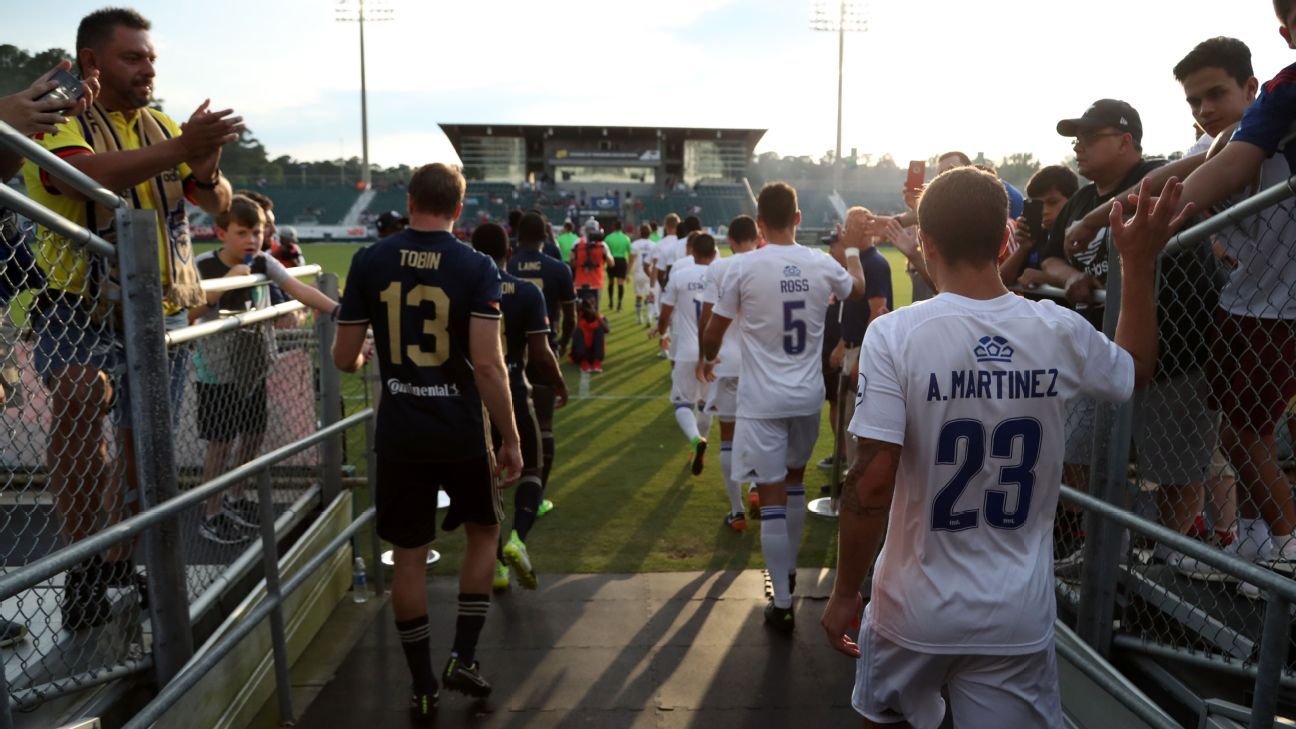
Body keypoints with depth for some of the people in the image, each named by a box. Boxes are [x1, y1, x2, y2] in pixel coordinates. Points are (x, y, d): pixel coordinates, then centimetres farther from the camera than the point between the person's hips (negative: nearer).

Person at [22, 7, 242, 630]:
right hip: (80, 314, -5)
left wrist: (205, 169, -19)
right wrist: (181, 150, -39)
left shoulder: (164, 127, 12)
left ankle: (118, 567, 31)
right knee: (78, 401, -32)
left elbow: (218, 204, 4)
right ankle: (83, 566, -21)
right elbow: (89, 175, -27)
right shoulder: (59, 123, -4)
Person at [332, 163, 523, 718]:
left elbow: (345, 359, 1)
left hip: (399, 434, 2)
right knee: (484, 532, 23)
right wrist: (510, 439, -8)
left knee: (409, 558, 13)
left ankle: (423, 688, 24)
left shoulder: (369, 262, -3)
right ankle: (463, 657, 20)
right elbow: (488, 364, -17)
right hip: (462, 433, -1)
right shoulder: (477, 268, -9)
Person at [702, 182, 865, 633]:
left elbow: (714, 331, -1)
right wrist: (853, 252, 43)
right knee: (795, 480, 24)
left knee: (772, 496, 1)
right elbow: (857, 289, 23)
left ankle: (782, 603, 6)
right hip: (808, 396, 4)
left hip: (763, 399, -4)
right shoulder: (822, 264, -1)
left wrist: (708, 359, 21)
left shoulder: (744, 267, -11)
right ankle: (789, 570, 39)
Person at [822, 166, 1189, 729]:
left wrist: (846, 592, -7)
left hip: (915, 611, -2)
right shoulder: (1061, 333, -7)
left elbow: (872, 482, -19)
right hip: (1019, 617, 2)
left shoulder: (895, 334, -17)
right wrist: (1140, 265, 22)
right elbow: (1136, 369, 17)